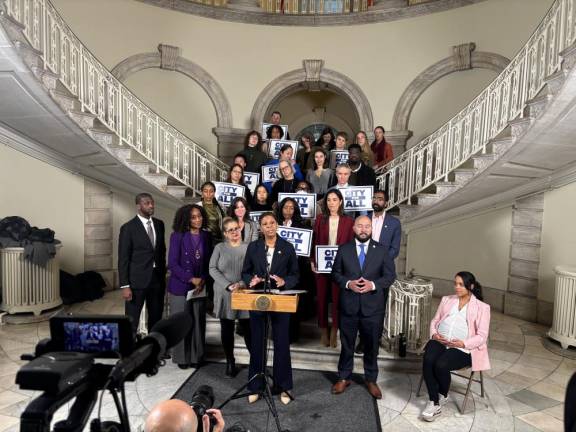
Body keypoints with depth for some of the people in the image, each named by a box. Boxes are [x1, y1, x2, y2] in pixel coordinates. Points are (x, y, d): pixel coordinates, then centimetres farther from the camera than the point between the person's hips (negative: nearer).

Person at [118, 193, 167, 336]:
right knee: (131, 321, 4)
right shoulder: (128, 228, -9)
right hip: (137, 280, -5)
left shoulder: (159, 224, 7)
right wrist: (125, 286, -13)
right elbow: (123, 259, -9)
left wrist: (163, 274, 12)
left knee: (156, 319, 14)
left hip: (158, 279, 5)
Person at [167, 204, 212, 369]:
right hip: (180, 286, -3)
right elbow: (172, 263, -10)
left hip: (200, 287, 3)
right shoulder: (177, 236, -6)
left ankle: (196, 356, 20)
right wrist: (191, 279, -15)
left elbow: (208, 262, 7)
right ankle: (182, 357, 19)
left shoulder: (206, 237, 6)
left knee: (198, 323, 6)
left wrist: (203, 280, -8)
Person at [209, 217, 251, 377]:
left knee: (248, 329, 0)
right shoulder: (219, 248, 3)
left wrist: (241, 283, -17)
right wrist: (228, 285, -14)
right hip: (224, 295, 1)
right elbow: (213, 269, -4)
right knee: (227, 329, 9)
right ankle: (230, 362, 22)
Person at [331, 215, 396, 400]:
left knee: (372, 345, 12)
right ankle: (344, 378, 30)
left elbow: (390, 275, -1)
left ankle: (371, 380, 30)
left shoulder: (381, 250, 1)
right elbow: (336, 273, 3)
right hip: (349, 305, 0)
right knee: (347, 344, 13)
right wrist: (348, 283, -16)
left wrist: (373, 285, -16)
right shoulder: (343, 249, 2)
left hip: (373, 306, 0)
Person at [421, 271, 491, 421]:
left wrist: (463, 343, -17)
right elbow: (435, 320, 19)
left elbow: (482, 336, 0)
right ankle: (434, 403, -15)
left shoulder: (482, 307, 6)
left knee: (441, 365, -30)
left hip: (462, 348, -3)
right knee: (428, 360, -29)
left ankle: (442, 395, 2)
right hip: (439, 341, 4)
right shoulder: (446, 299, 19)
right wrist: (434, 334, -3)